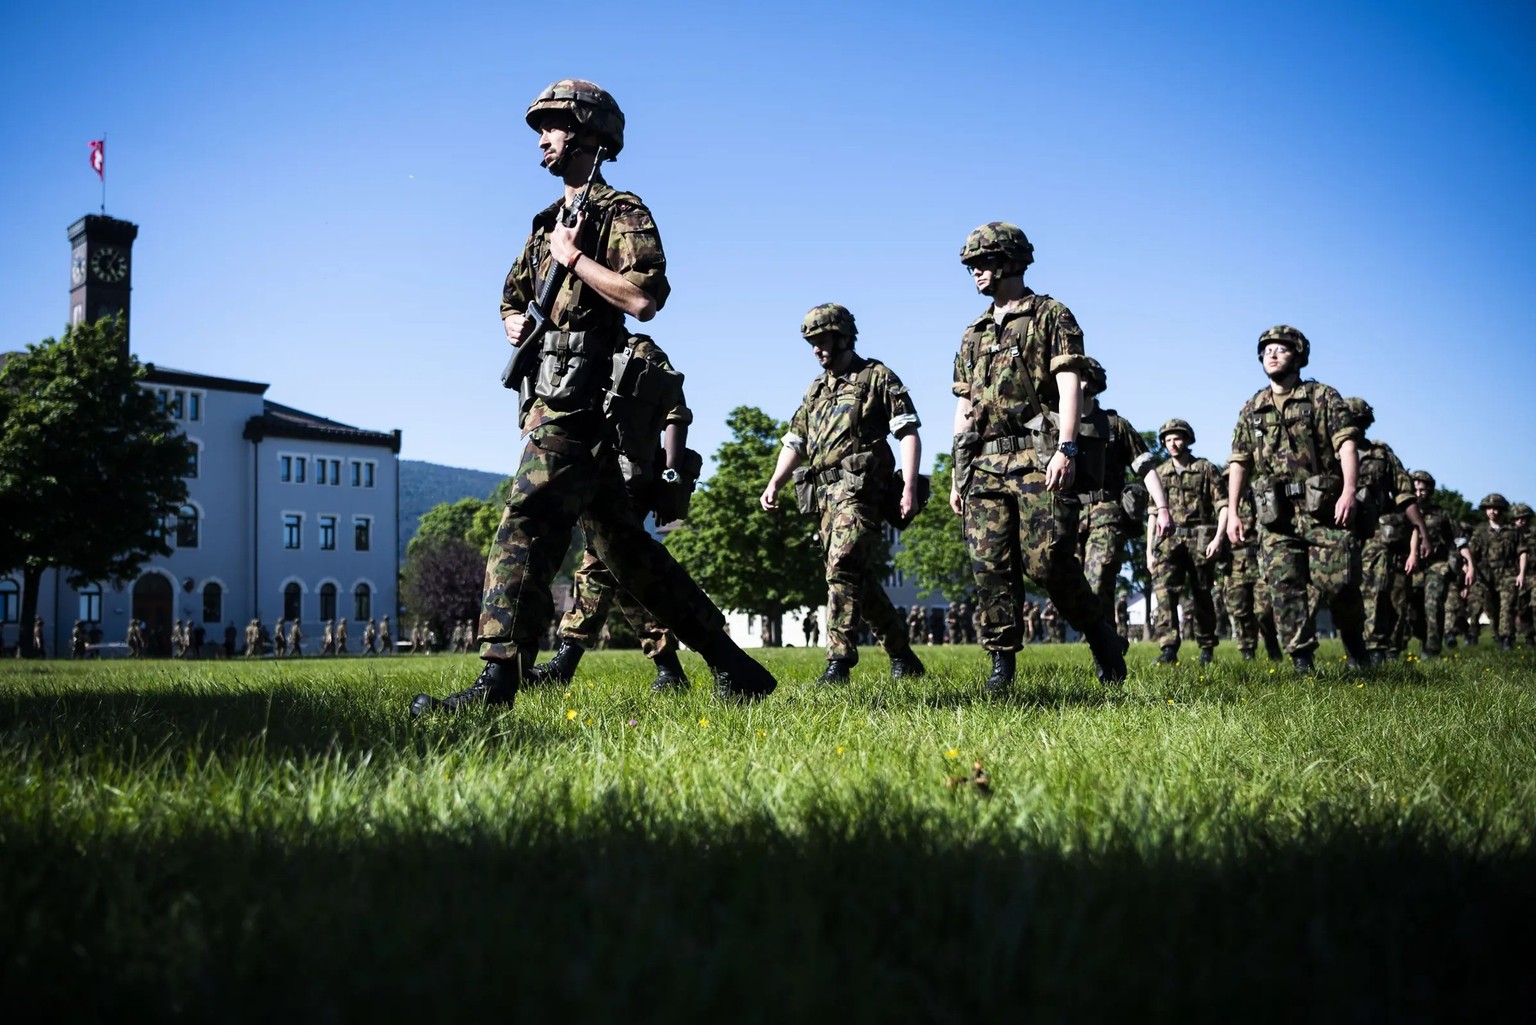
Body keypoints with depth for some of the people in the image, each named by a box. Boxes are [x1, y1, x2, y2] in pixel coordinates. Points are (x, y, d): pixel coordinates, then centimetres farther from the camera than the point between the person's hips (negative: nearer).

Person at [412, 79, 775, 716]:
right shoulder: (548, 223, 23)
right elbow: (512, 297, 32)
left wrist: (574, 257, -11)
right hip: (551, 400, 10)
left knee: (525, 528, -17)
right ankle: (730, 666, 15)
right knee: (623, 544, 10)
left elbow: (644, 297, -19)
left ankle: (498, 681, -20)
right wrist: (514, 322, 9)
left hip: (578, 403, -10)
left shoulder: (622, 214, -3)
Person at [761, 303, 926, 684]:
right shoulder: (816, 389, 24)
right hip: (824, 494, 8)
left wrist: (909, 487, -15)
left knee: (843, 569, -20)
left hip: (859, 489, -7)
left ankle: (839, 662, -23)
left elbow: (908, 434, -3)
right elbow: (795, 443, 22)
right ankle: (903, 658, 20)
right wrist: (774, 484, 7)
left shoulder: (877, 377, 4)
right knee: (862, 580, 10)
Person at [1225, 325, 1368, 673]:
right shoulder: (1251, 410, 17)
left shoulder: (1323, 397, 6)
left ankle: (1353, 640, 20)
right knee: (1286, 589, -4)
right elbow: (1239, 464, 16)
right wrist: (1232, 513, 7)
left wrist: (1349, 491, -20)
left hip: (1323, 509, -3)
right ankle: (1302, 664, 1)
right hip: (1275, 514, 3)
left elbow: (1347, 445, -5)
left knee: (1338, 582, -6)